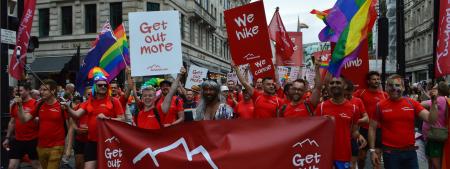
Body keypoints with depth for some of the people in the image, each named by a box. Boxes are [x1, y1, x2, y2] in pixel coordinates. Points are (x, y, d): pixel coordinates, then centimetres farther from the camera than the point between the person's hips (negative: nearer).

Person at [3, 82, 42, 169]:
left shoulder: (35, 104, -8)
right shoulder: (15, 105, 9)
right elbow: (12, 122, 17)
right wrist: (7, 138, 16)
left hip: (33, 140, -5)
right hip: (18, 140, 5)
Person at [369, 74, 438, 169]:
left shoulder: (412, 103, 2)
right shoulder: (380, 106, -2)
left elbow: (431, 119, -3)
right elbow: (372, 128, 2)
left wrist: (433, 102, -17)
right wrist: (372, 150, -2)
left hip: (410, 151, 2)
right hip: (390, 152, -2)